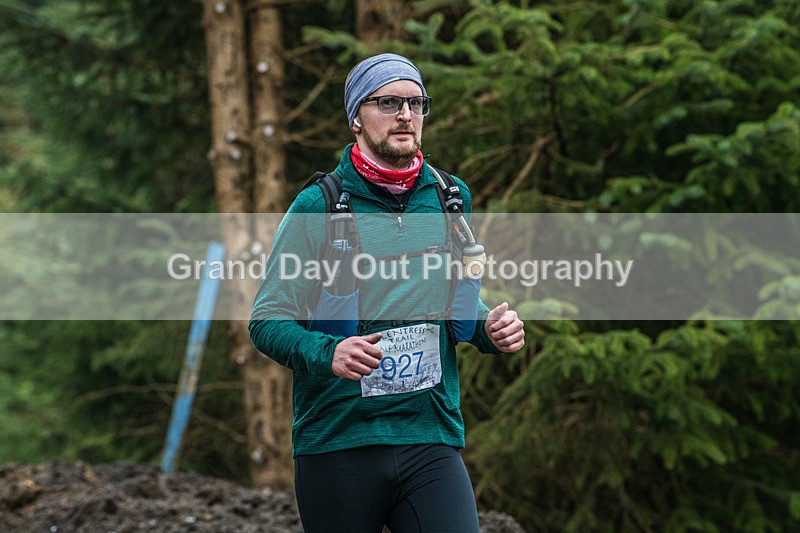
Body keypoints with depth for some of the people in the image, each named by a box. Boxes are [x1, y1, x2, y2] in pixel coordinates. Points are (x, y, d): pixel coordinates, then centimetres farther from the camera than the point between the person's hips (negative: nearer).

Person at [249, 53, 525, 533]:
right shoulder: (317, 206, -2)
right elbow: (268, 318, -5)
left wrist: (491, 328, 2)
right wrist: (328, 353, -24)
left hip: (431, 440, 3)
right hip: (336, 440, -2)